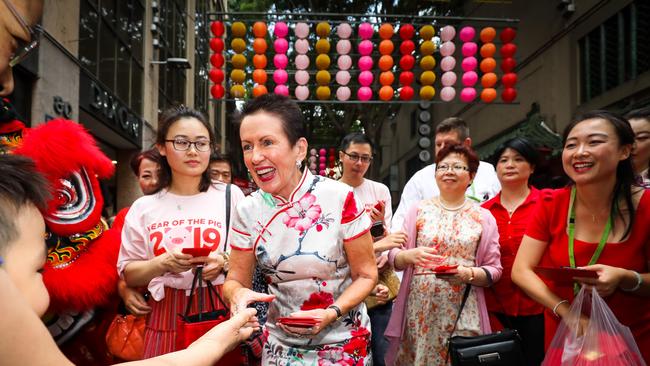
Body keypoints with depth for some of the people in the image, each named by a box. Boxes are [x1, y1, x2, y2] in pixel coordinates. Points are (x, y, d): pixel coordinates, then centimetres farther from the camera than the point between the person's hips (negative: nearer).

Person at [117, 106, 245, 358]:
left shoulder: (230, 196, 1)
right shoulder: (144, 208, 5)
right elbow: (128, 274, 5)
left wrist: (224, 262, -15)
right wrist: (162, 264, -13)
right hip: (166, 317, 1)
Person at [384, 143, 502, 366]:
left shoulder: (483, 217, 4)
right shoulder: (418, 210, 4)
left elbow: (494, 270, 4)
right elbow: (394, 257, 4)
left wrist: (469, 274, -15)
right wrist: (411, 256, -18)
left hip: (463, 314, 0)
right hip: (419, 311, 0)